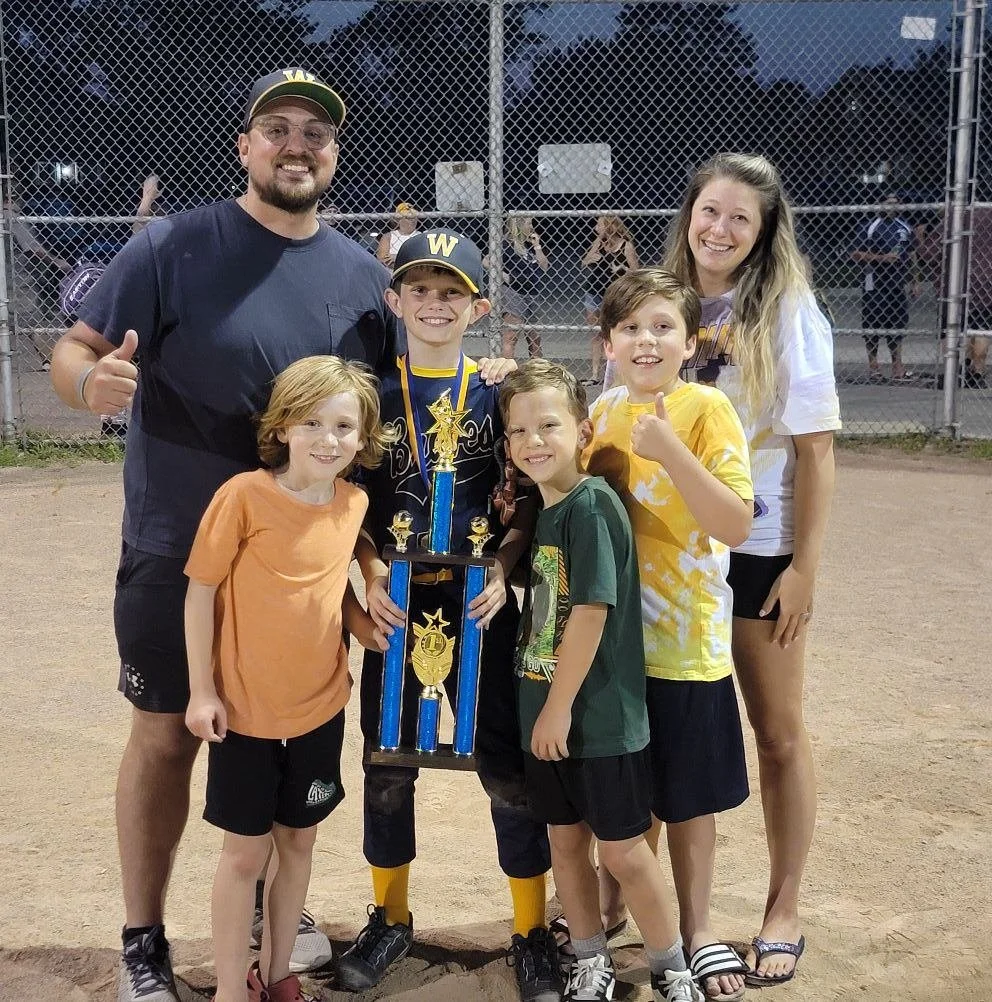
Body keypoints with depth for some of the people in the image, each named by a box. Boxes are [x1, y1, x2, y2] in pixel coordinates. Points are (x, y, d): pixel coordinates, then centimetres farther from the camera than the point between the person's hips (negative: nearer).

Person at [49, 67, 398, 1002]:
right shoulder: (172, 247, -9)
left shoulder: (363, 276, 2)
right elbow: (73, 350, -10)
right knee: (166, 737, 7)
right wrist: (91, 380, -34)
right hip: (176, 552, -3)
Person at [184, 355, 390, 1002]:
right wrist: (201, 690, -10)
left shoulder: (354, 503, -3)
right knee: (246, 851, 6)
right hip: (245, 709, -4)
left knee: (299, 840, 16)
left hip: (320, 706, 5)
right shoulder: (245, 495, -18)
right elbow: (201, 589, -11)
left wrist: (357, 618, -4)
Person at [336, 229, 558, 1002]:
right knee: (388, 764, 11)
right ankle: (391, 919, 31)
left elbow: (525, 505, 1)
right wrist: (372, 576, -12)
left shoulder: (496, 395, 0)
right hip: (398, 599, 1)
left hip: (478, 599, -1)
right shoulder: (373, 394, 2)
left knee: (508, 765, 3)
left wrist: (500, 575, -13)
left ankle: (533, 932, 20)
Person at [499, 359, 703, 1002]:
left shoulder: (592, 505, -17)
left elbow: (591, 612, -20)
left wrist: (560, 706, -17)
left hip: (600, 714, -8)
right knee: (566, 840, 15)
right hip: (547, 712, 8)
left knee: (623, 849, 4)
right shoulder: (545, 508, 7)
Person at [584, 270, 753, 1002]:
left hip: (685, 639, -3)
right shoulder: (601, 414, 3)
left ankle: (695, 926, 31)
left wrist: (669, 449, -28)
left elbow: (736, 526, -19)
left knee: (688, 794, 12)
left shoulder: (706, 409, -11)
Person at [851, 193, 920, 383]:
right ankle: (873, 364, 9)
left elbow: (912, 256, 18)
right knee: (872, 324, 0)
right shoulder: (872, 227, -3)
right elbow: (856, 255, -7)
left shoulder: (905, 228, 12)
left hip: (899, 283, 4)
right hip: (874, 284, -4)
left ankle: (897, 364, 10)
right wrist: (882, 258, -15)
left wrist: (915, 282, 13)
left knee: (898, 324, 5)